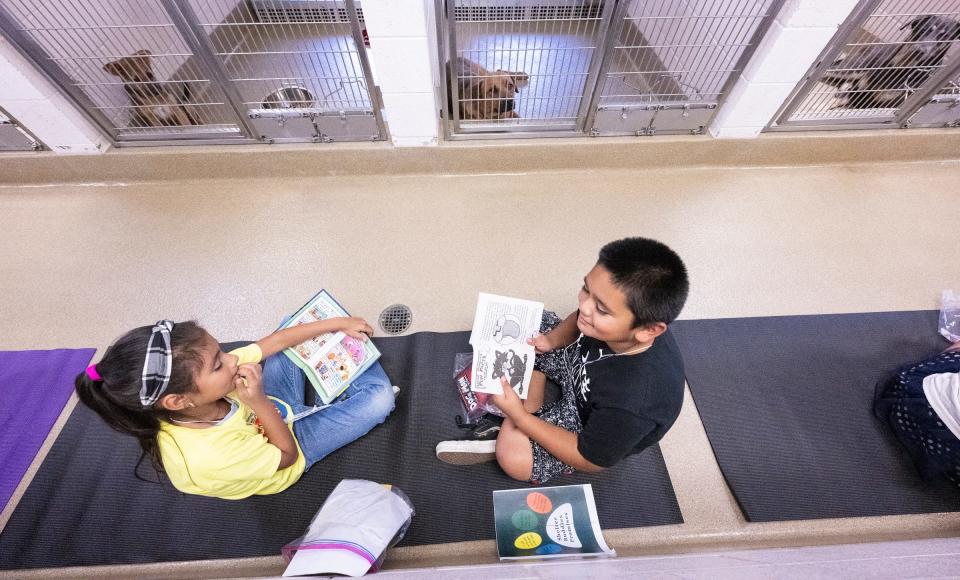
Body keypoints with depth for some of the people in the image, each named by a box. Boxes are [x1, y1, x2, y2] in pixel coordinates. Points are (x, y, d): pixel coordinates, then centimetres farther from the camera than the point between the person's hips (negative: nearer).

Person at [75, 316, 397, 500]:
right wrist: (259, 402, -41)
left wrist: (336, 323, -17)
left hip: (274, 410, 5)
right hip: (294, 442, -5)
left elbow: (275, 342, -19)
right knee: (380, 397, -17)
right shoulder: (210, 458, -43)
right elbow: (288, 454, -26)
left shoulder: (204, 374, -28)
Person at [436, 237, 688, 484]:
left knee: (513, 457, -27)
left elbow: (591, 461, -24)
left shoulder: (631, 407, -42)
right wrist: (551, 340, -20)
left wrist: (519, 416, -28)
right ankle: (531, 412, -2)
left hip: (598, 432, -6)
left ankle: (511, 437, 9)